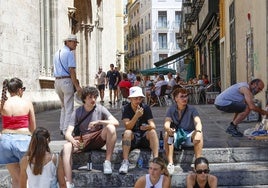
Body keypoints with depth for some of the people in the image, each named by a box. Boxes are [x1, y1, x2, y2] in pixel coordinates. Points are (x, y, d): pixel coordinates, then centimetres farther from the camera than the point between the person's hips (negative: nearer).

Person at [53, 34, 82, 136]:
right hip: (66, 81, -8)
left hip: (57, 81, 8)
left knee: (63, 106, 21)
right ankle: (67, 131, -2)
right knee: (69, 108, -2)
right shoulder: (69, 53, -10)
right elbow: (72, 70, -17)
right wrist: (77, 85, -17)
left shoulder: (57, 53, 16)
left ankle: (62, 128, 23)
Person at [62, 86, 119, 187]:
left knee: (110, 128, -29)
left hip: (98, 140, -1)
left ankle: (107, 162, -22)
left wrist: (99, 122, -29)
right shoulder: (77, 112, -4)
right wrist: (73, 141, -35)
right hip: (83, 141, 1)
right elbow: (68, 133, -11)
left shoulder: (100, 109, -5)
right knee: (66, 147, -29)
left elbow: (116, 122, -16)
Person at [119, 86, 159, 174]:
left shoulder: (146, 108, -2)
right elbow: (127, 127, -18)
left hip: (145, 137, 1)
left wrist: (148, 126, -36)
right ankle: (125, 162, -36)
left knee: (152, 132, -28)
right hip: (132, 139, -1)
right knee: (127, 132, -31)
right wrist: (136, 116, -33)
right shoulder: (126, 109, -4)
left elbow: (153, 125, -11)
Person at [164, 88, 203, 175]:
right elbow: (166, 123, -13)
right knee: (167, 134, -30)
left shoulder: (191, 109, -1)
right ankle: (170, 163, -32)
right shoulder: (171, 110, 2)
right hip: (176, 137, 0)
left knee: (199, 134, -30)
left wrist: (198, 131, -41)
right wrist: (168, 129, -39)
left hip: (189, 137, 0)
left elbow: (198, 122, -16)